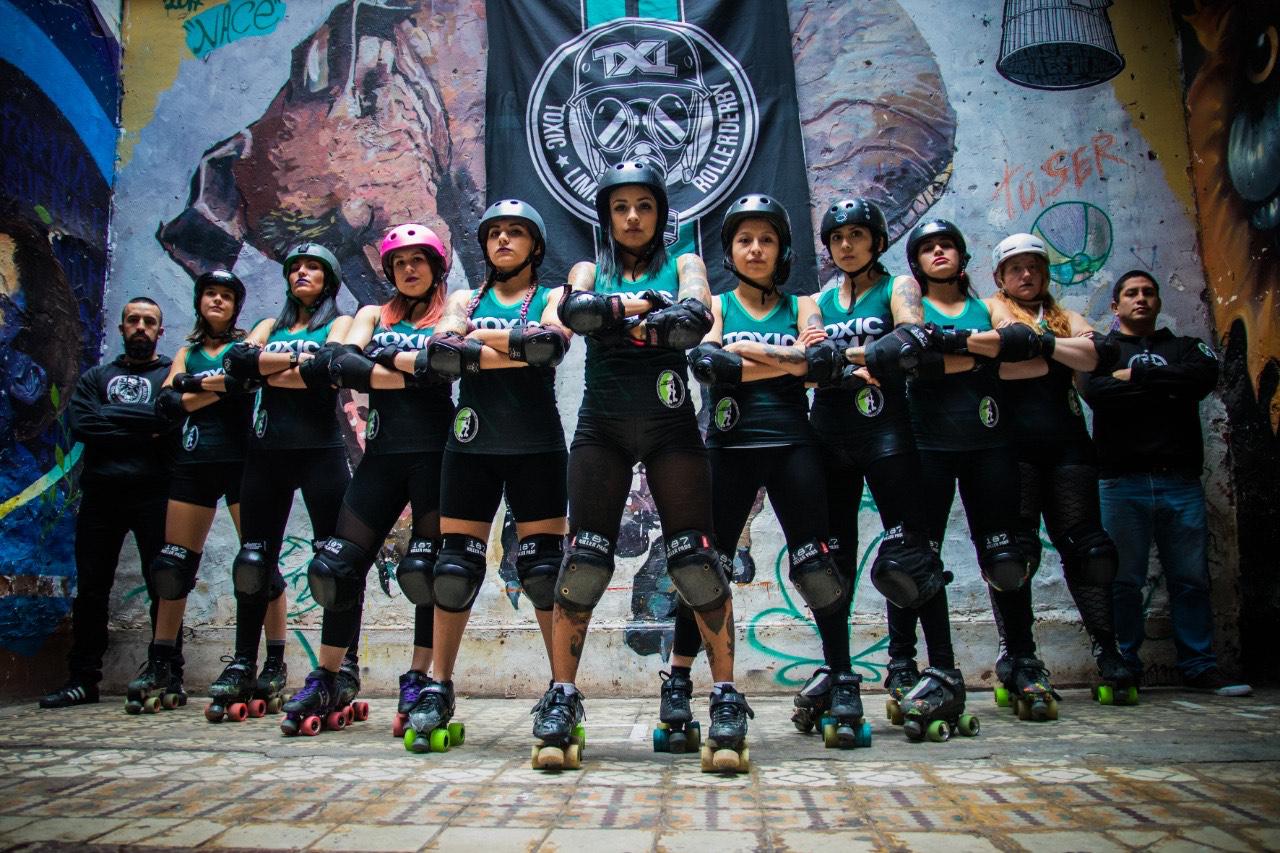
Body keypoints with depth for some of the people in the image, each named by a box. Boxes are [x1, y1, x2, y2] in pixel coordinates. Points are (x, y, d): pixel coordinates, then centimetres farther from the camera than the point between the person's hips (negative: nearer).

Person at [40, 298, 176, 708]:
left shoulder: (173, 374, 10)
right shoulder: (96, 377, 19)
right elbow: (80, 424, 1)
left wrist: (111, 416, -7)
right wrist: (143, 431, -7)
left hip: (154, 493, -3)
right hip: (101, 493, 3)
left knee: (163, 587, -3)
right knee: (90, 589, 6)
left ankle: (170, 678, 3)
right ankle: (83, 679, 15)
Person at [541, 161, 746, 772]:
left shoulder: (682, 265, 14)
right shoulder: (590, 270, 17)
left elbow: (697, 315, -10)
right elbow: (573, 310, -9)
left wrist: (614, 313, -19)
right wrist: (647, 305, -17)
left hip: (670, 427, -1)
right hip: (601, 427, 1)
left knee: (696, 560, -5)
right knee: (584, 560, -4)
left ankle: (726, 699, 3)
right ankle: (561, 701, 5)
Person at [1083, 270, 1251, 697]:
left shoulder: (1186, 347, 20)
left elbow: (1203, 378, -4)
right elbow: (1097, 393, -8)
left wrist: (1136, 377, -5)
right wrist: (1167, 386, -4)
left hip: (1181, 482, 2)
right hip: (1122, 483, -2)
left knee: (1191, 579, 3)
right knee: (1123, 581, 0)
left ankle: (1201, 667, 11)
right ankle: (1123, 669, 6)